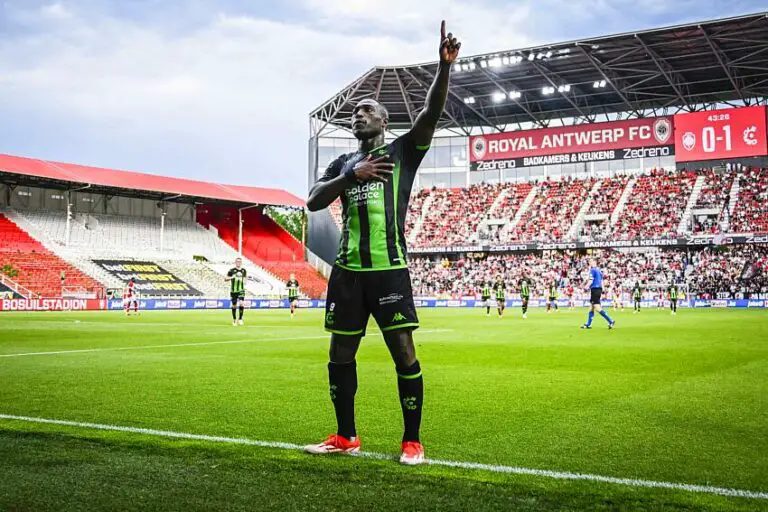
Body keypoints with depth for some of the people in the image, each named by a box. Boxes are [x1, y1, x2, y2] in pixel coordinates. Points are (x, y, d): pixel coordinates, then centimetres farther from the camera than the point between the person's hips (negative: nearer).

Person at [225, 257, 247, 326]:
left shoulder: (244, 270, 5)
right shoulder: (232, 270, -4)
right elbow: (225, 279, -3)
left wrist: (244, 281, 0)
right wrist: (231, 277, -22)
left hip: (241, 290, 1)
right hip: (233, 290, -1)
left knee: (242, 304, -17)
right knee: (234, 306, 5)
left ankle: (240, 319, -2)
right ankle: (234, 319, 24)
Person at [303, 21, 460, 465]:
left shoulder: (403, 151, 5)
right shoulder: (342, 164, 17)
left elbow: (433, 112, -11)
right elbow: (313, 202, 4)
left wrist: (445, 66, -26)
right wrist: (351, 174, -9)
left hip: (389, 269, -5)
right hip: (347, 270, 5)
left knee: (404, 353, -5)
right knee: (341, 356, 9)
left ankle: (413, 441, 7)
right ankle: (346, 438, 23)